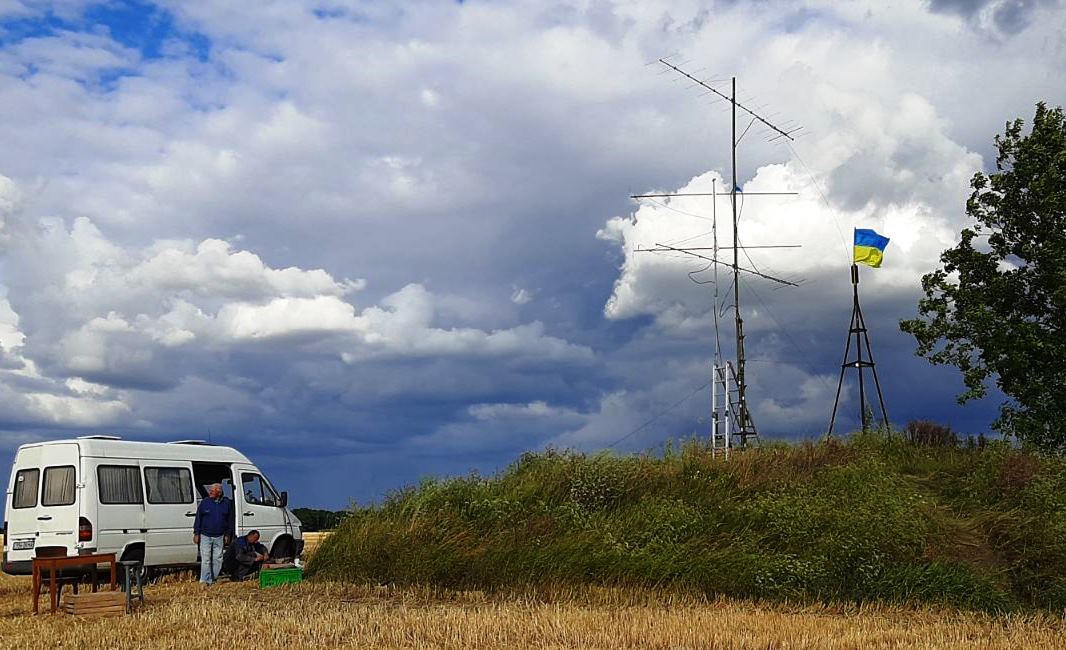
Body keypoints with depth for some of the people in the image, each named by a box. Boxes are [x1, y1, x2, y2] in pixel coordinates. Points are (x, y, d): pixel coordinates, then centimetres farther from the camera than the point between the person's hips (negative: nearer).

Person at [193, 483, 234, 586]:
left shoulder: (226, 503, 4)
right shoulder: (204, 503, 0)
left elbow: (230, 520, 11)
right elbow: (198, 518, 2)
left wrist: (228, 534, 8)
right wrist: (196, 534, -2)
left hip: (219, 537, 2)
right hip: (205, 536, -2)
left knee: (217, 559, 7)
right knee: (205, 559, -7)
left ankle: (214, 578, 17)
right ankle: (205, 580, -8)